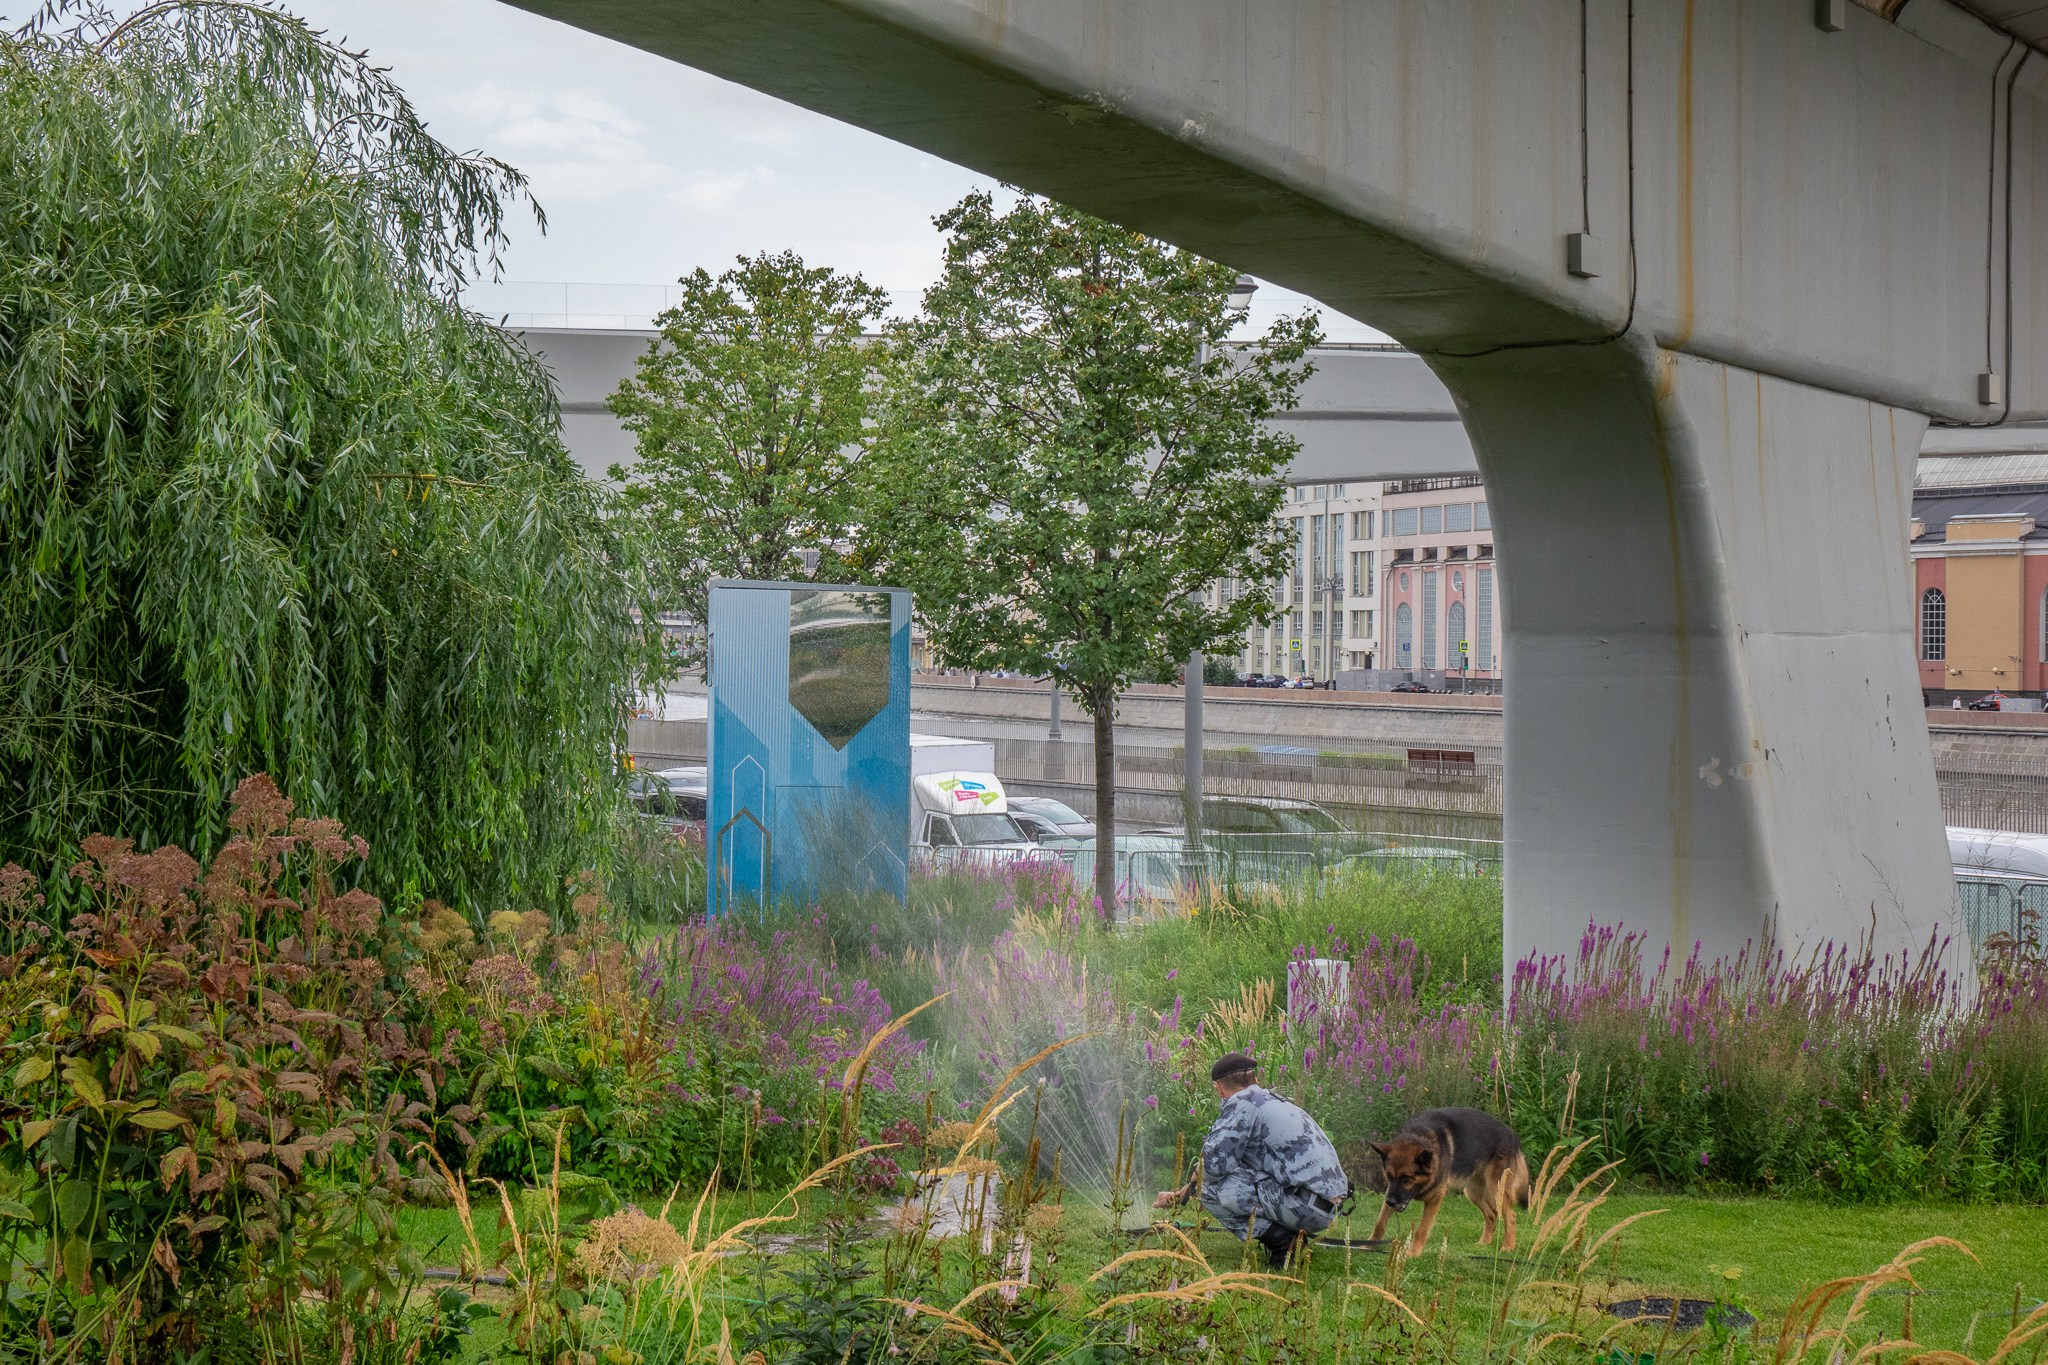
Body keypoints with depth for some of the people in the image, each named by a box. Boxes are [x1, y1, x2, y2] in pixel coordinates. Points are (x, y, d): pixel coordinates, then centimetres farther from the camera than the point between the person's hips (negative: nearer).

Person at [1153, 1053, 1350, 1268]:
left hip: (1305, 1205, -9)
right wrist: (1178, 1194, 40)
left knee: (1210, 1187, -9)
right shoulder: (1273, 1100, 24)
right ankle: (1288, 1237, 11)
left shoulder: (1242, 1103, -5)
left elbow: (1215, 1163, -15)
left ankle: (1283, 1242, -8)